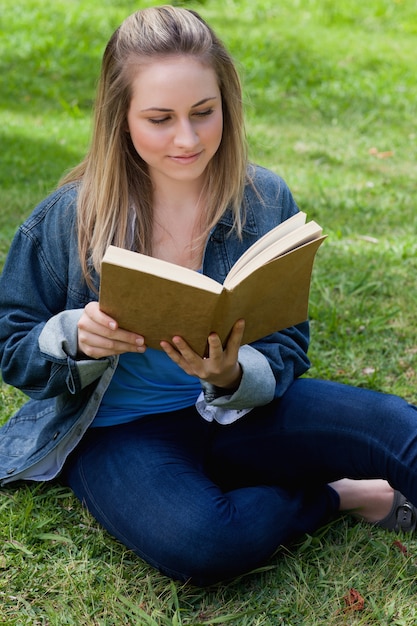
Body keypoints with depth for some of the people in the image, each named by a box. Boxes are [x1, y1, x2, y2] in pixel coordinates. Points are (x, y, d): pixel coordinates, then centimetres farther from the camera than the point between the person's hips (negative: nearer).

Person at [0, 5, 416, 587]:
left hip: (239, 413, 1)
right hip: (121, 428, 0)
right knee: (200, 543, -33)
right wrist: (78, 338, -25)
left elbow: (286, 354, -4)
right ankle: (341, 496, -7)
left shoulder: (266, 200, -6)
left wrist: (233, 376, -28)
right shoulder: (70, 218, -11)